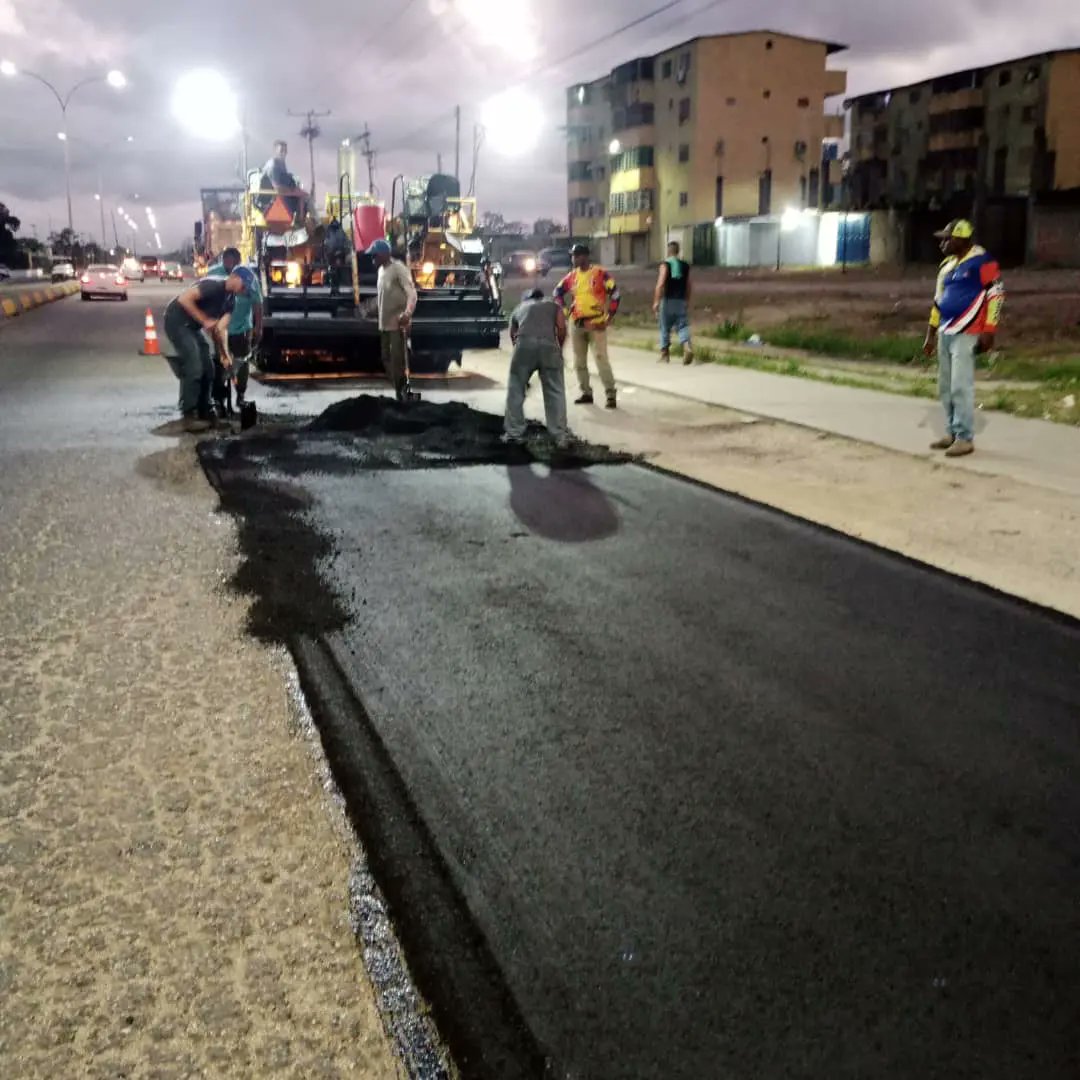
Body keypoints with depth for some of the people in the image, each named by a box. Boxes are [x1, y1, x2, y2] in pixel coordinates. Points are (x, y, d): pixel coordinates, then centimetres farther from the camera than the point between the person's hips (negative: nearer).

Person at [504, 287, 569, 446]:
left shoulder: (519, 308, 34)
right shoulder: (553, 305, 30)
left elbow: (513, 334, 32)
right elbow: (562, 328, 11)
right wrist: (559, 349, 25)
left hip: (524, 345, 0)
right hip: (549, 345, 0)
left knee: (515, 390, 15)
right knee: (555, 392, 9)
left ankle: (513, 434, 16)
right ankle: (560, 437, 9)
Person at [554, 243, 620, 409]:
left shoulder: (600, 273, -8)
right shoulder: (572, 276, 7)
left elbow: (614, 293, -9)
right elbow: (558, 291, 20)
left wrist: (609, 317, -11)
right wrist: (564, 310, 9)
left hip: (596, 323, -6)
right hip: (576, 323, 6)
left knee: (601, 359, -11)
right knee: (579, 361, 10)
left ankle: (611, 394, -7)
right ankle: (586, 393, 21)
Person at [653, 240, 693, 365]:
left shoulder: (665, 264, -6)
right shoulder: (685, 265, 8)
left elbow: (660, 284, -15)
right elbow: (688, 286, 13)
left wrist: (656, 301, -15)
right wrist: (687, 301, 23)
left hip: (668, 300, -3)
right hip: (681, 300, 3)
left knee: (665, 328, 9)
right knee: (683, 326, 3)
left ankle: (665, 355, 15)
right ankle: (688, 347, -23)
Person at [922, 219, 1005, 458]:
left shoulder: (982, 261, -9)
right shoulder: (947, 265, 16)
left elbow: (995, 295, -12)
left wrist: (988, 331, -15)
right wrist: (931, 334, 22)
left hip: (966, 334, -8)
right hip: (945, 333, 8)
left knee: (961, 387, -10)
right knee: (946, 387, 10)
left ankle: (965, 439, -4)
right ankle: (952, 433, 18)